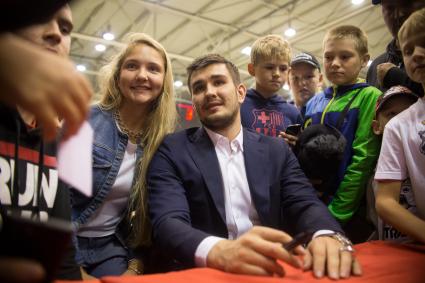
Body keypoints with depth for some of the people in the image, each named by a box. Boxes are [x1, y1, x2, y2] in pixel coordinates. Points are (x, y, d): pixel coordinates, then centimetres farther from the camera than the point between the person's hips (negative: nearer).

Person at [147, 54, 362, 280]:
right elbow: (168, 222, -16)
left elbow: (304, 204, -2)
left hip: (272, 271, 3)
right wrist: (219, 251, -35)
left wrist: (327, 235, -25)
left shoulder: (276, 150, 8)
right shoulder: (172, 151, -3)